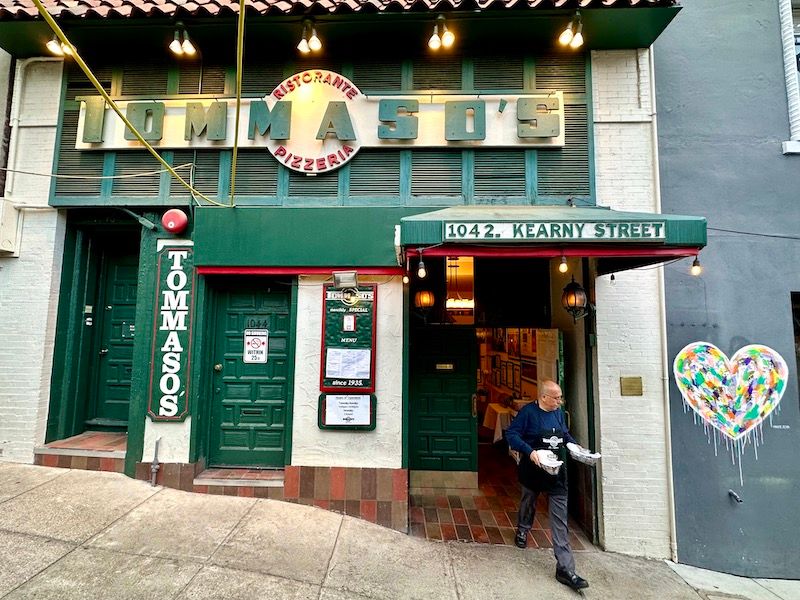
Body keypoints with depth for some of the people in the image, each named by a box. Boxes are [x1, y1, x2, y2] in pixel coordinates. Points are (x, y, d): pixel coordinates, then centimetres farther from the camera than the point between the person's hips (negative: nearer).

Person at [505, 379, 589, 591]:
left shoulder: (558, 413, -1)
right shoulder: (528, 412, -19)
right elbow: (511, 434, -20)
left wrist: (575, 446, -1)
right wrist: (530, 451, -30)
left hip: (557, 473, 4)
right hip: (534, 471, -3)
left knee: (560, 520, 0)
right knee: (528, 502, 23)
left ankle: (565, 569, 6)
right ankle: (522, 530, 55)